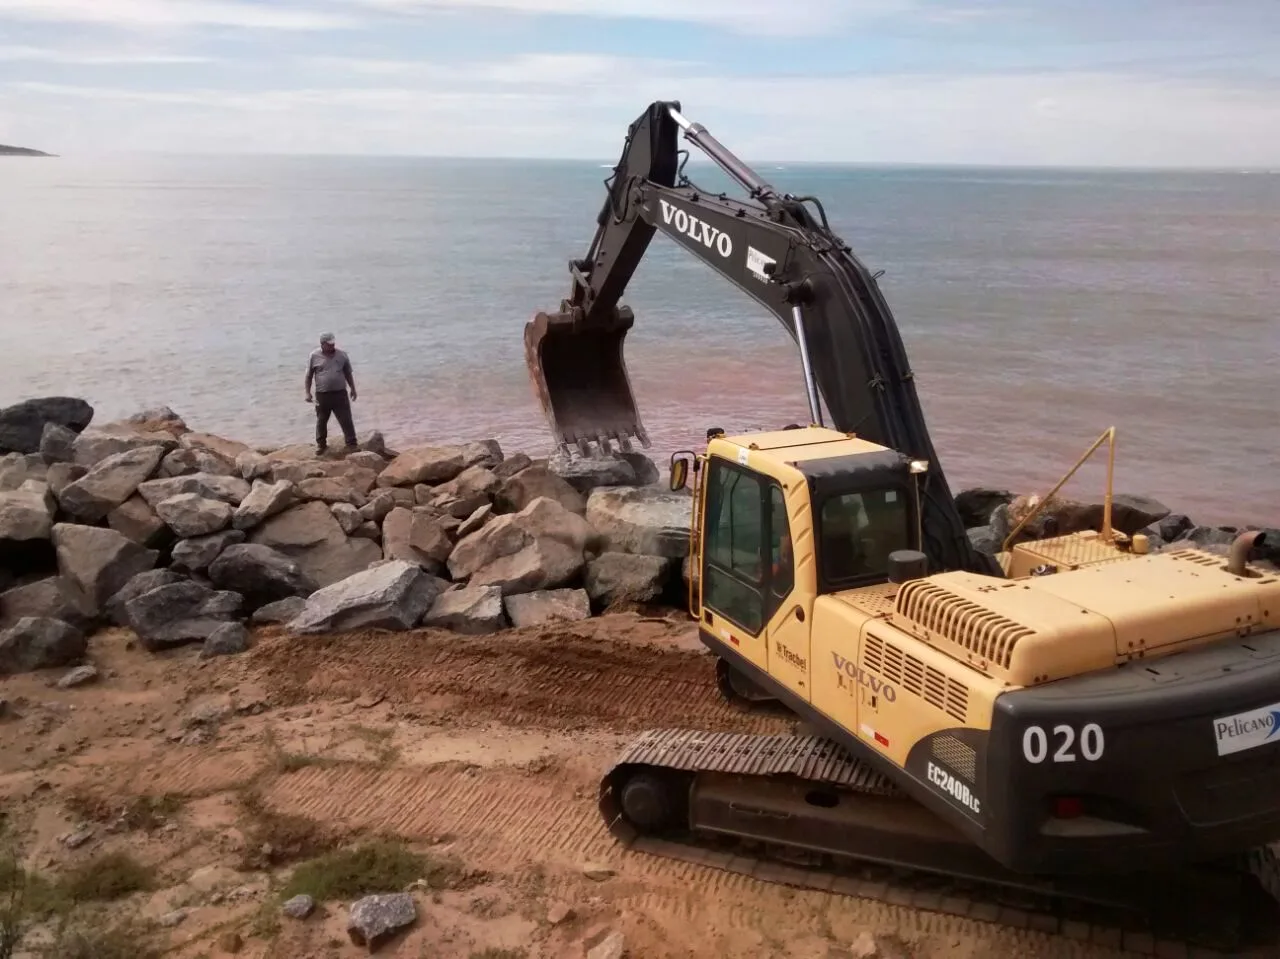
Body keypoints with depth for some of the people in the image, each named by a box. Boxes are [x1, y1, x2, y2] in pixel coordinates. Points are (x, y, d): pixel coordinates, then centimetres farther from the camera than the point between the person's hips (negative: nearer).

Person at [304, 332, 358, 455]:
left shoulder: (342, 354, 1)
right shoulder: (314, 356, -3)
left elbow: (348, 374, 11)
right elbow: (309, 376, 4)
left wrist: (353, 389, 10)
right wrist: (308, 392, -1)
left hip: (340, 393, 0)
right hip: (322, 395, 0)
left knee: (346, 420, -2)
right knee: (321, 421, 12)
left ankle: (351, 444, 5)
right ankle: (321, 444, 28)